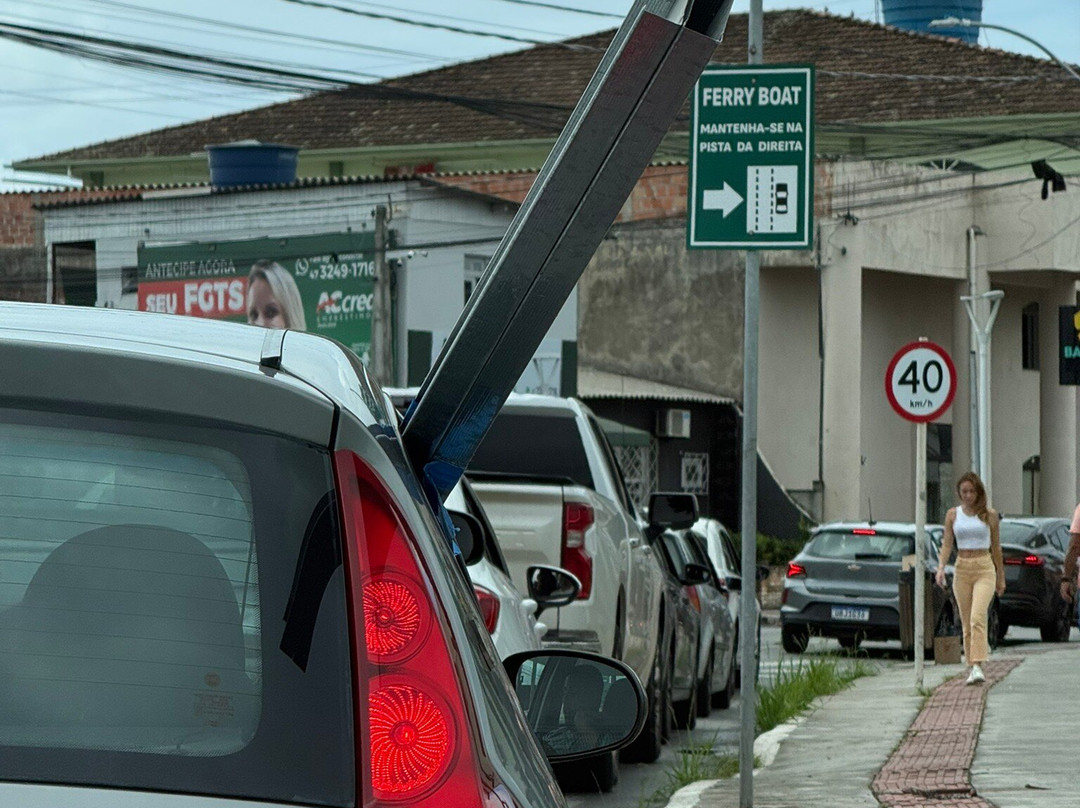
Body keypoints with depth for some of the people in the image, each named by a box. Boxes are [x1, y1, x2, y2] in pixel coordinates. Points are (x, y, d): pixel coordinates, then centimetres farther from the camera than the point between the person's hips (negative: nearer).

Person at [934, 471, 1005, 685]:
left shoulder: (989, 514, 3)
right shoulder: (953, 514, 7)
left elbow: (996, 547, 9)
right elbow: (947, 543, 4)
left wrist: (1001, 577, 14)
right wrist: (941, 568, -13)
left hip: (985, 569, -3)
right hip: (962, 569, 3)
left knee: (977, 617, -19)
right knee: (966, 622, 6)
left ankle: (978, 667, -24)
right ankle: (972, 666, 15)